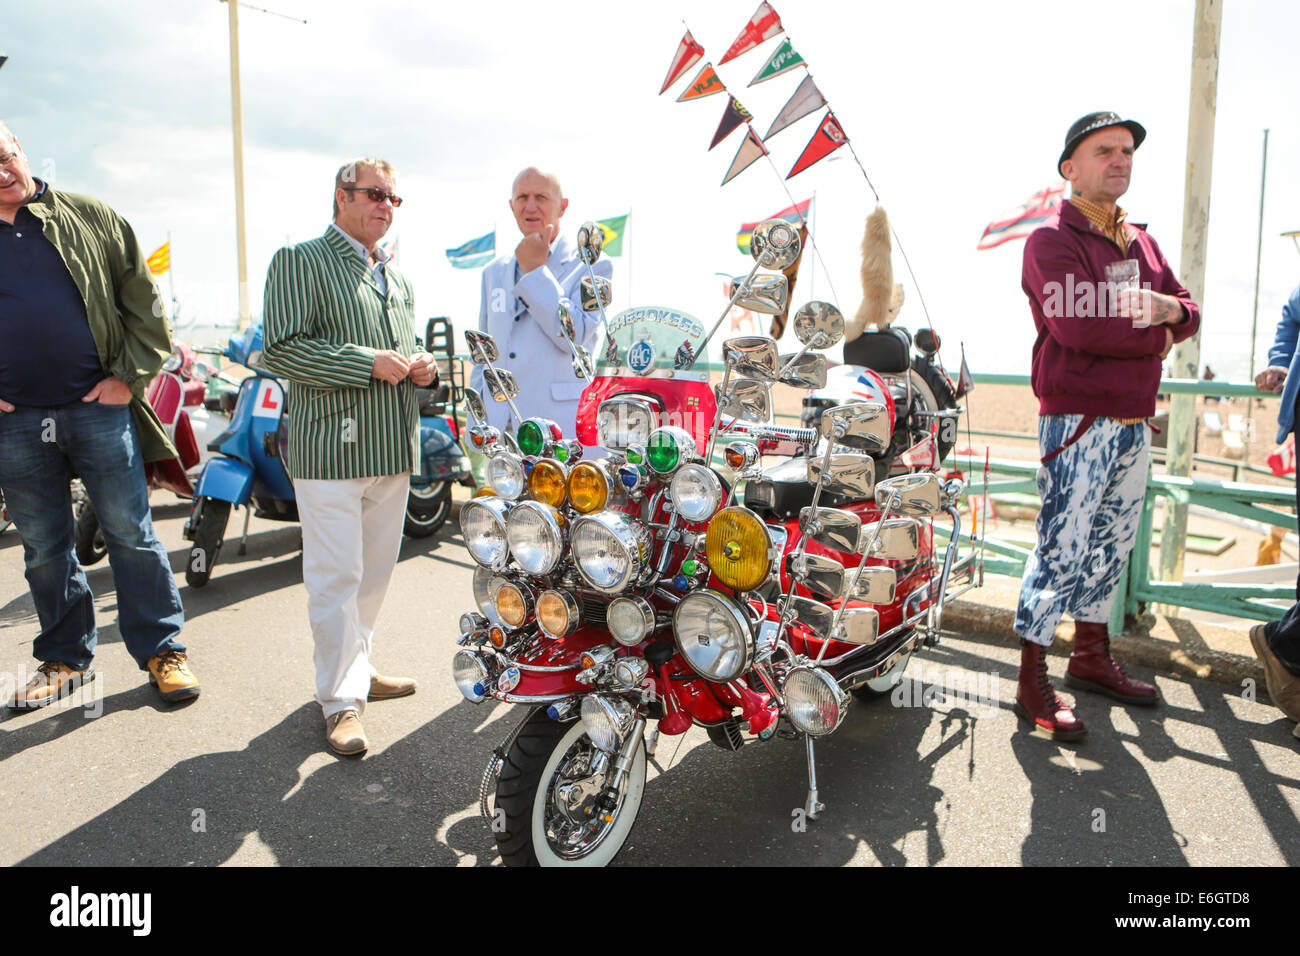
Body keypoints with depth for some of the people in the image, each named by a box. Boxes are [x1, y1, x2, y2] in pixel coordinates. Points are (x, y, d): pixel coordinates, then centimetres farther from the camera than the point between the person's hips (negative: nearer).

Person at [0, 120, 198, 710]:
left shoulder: (92, 219, 5)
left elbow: (143, 304, 5)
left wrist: (129, 376, -4)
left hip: (99, 407, -2)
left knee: (131, 533, 2)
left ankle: (162, 649, 14)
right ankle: (65, 658, 27)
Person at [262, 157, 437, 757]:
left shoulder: (396, 277, 22)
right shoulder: (300, 261, -2)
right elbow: (281, 348, -13)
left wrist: (424, 368, 5)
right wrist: (369, 364, -19)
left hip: (392, 449, 8)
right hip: (330, 448, -7)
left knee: (375, 571, 15)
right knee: (336, 576, -4)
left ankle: (357, 668, 32)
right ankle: (341, 701, 6)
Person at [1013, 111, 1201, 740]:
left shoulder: (1140, 242, 19)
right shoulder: (1052, 239, -7)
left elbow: (1188, 313, 15)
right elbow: (1078, 326, -22)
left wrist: (1170, 307, -9)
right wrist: (1156, 335, -7)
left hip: (1134, 422, 8)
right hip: (1076, 421, -8)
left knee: (1110, 547, 15)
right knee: (1060, 551, -7)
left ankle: (1091, 659, 30)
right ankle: (1032, 684, 3)